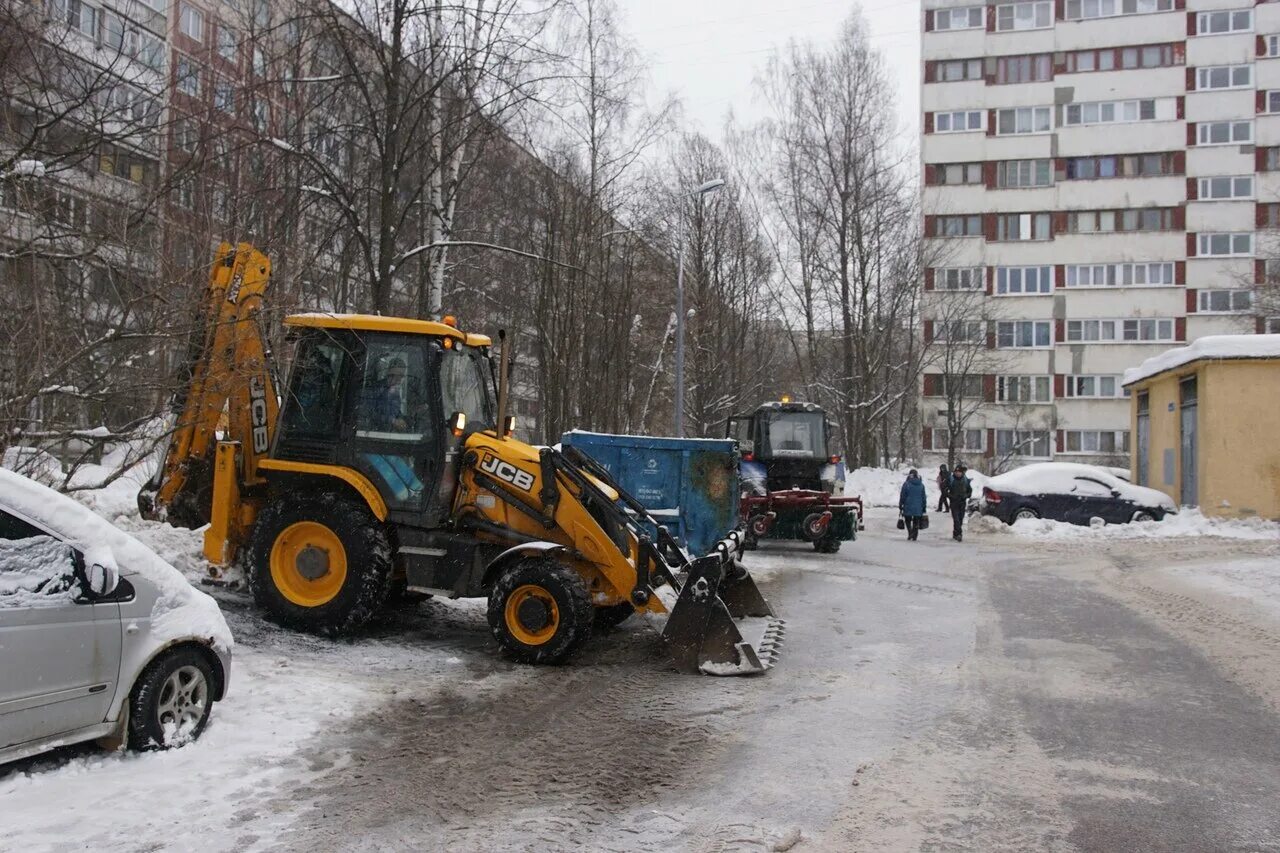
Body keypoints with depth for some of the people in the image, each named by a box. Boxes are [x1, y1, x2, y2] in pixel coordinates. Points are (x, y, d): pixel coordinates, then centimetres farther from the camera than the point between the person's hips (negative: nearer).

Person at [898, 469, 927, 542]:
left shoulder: (906, 484, -8)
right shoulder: (921, 485, 3)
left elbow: (902, 496, -5)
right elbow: (924, 497, 9)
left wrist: (900, 506, 4)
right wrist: (924, 507, 17)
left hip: (908, 507, -3)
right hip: (918, 508, 3)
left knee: (908, 521, 8)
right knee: (916, 522, 11)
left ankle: (910, 534, -13)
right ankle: (914, 537, 8)